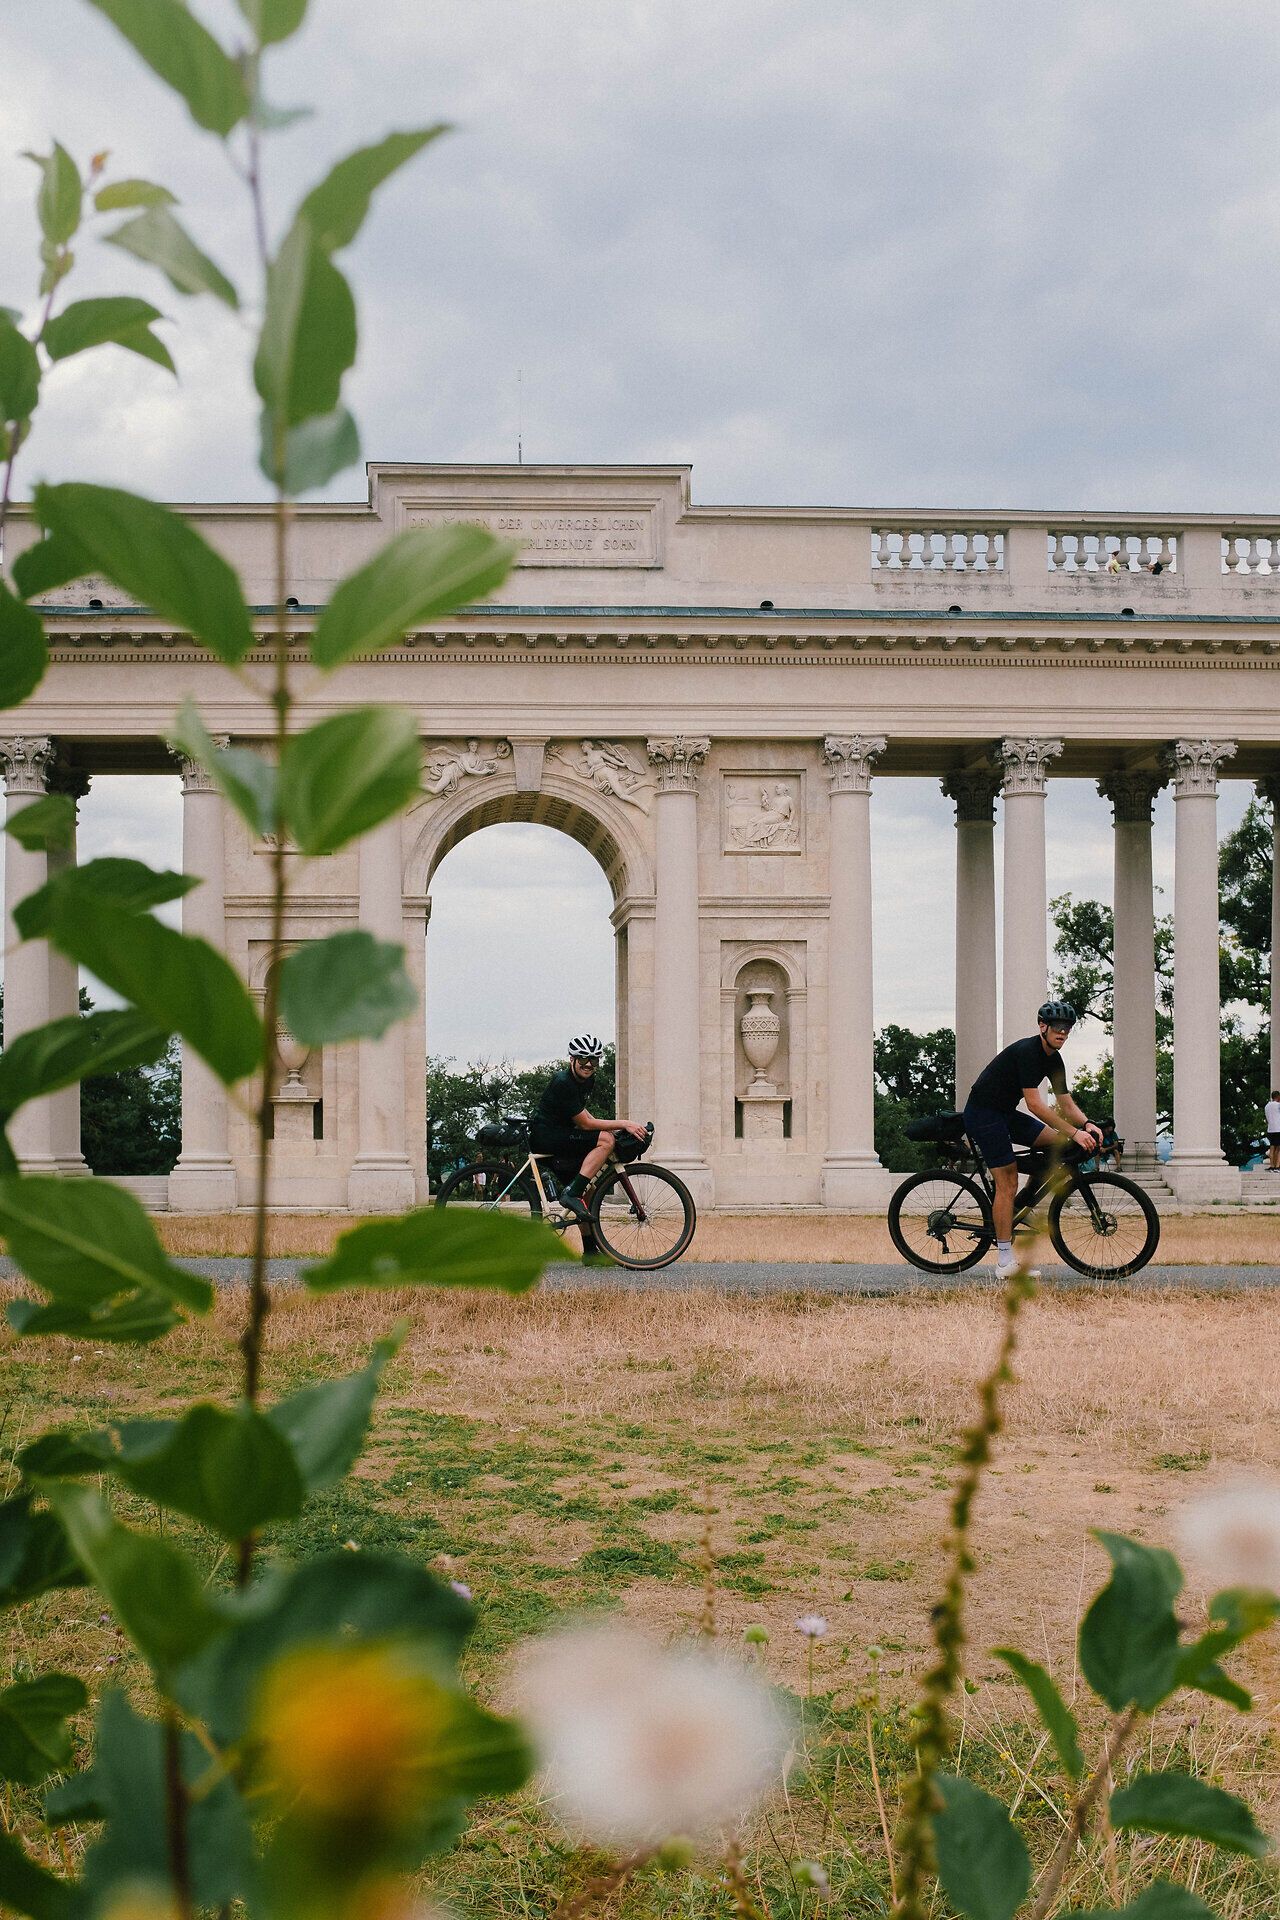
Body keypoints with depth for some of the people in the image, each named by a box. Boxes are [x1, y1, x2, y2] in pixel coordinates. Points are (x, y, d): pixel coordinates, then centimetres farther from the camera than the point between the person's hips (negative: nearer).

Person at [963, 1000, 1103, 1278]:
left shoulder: (1053, 1060, 6)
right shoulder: (1027, 1052, -22)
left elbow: (1065, 1103, 6)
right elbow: (1035, 1104, -28)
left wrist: (1087, 1124, -15)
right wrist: (1074, 1133, -29)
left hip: (1005, 1114, 9)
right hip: (982, 1114, -9)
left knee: (1057, 1141, -3)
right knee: (1007, 1182, -14)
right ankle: (1005, 1263, -13)